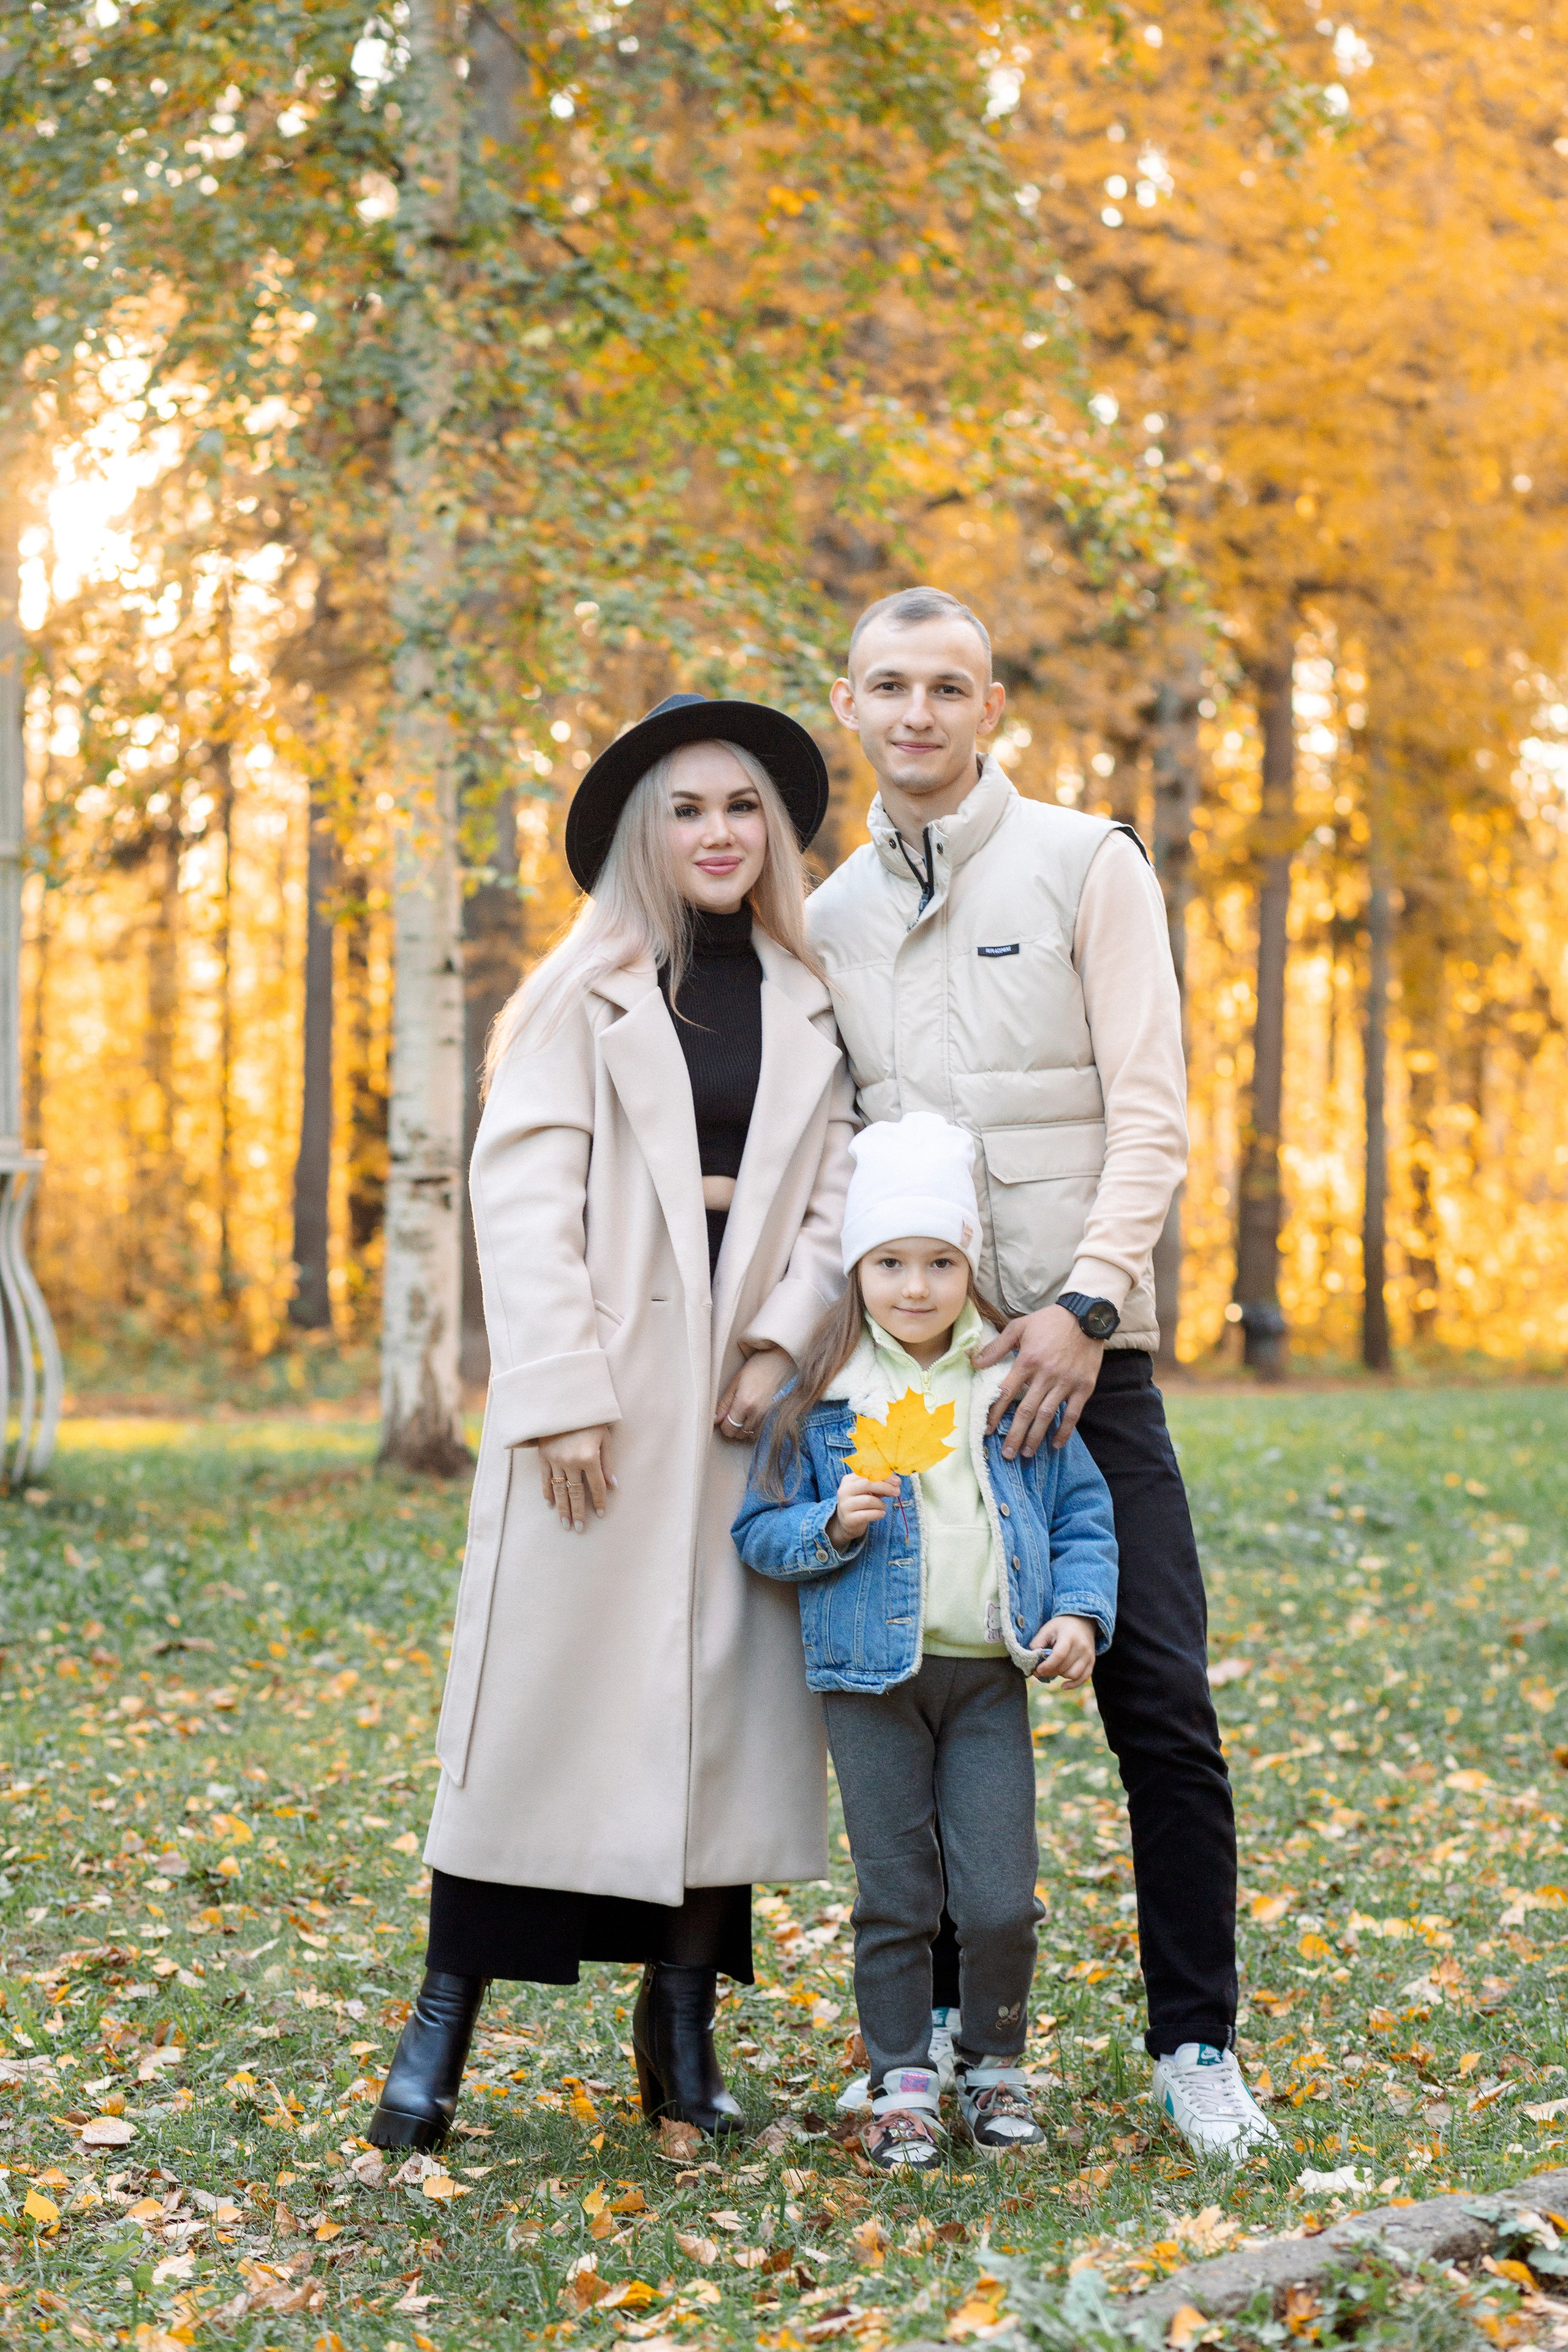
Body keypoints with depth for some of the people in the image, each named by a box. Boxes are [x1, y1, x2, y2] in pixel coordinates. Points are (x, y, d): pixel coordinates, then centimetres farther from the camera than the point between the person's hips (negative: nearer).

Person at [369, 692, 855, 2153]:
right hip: (605, 1386, -3)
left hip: (746, 1393, 3)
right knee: (546, 1685, -4)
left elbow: (838, 1198, 8)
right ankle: (440, 2031, 3)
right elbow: (522, 1194, -5)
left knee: (733, 1692, 2)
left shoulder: (813, 1010, 13)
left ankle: (684, 2019, 12)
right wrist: (561, 1392, -14)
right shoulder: (588, 996, 3)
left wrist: (786, 1345, -8)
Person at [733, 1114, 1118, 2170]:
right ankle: (902, 2084, 18)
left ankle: (996, 2065, 21)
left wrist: (1082, 1611, -4)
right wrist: (831, 1526, -14)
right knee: (896, 1898, 5)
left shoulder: (1015, 1390, 5)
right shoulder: (820, 1400, 1)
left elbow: (1083, 1511, 10)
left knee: (1001, 1898, -1)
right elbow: (760, 1532, 4)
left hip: (991, 1675, 1)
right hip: (872, 1677, -1)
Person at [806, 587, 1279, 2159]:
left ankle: (1196, 2046, 6)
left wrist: (1084, 1302, -16)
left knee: (1160, 1700, -5)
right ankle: (943, 2031, 19)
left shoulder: (1084, 866, 1)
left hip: (1079, 1352, -3)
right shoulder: (828, 918, 13)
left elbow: (1150, 1117, -5)